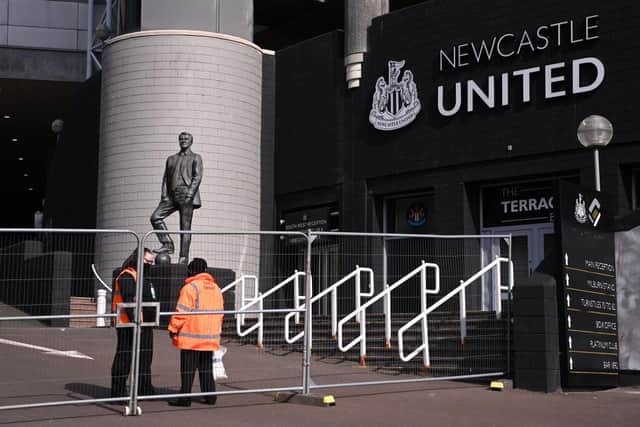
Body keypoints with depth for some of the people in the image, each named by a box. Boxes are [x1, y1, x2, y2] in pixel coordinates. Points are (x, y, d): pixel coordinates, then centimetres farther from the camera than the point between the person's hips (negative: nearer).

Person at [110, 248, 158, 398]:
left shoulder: (144, 277, 20)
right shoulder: (127, 276, -12)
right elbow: (128, 301, -22)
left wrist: (150, 321, 24)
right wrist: (134, 321, -28)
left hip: (144, 325, 10)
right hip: (129, 325, -10)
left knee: (145, 357, 15)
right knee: (124, 356, -5)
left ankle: (144, 389, 24)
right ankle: (118, 391, 0)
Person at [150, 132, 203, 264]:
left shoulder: (196, 158, 8)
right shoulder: (171, 159, 24)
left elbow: (197, 177, -4)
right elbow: (165, 178, 17)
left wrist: (189, 195, -16)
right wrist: (164, 195, 2)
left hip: (186, 195, -5)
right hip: (172, 196, 5)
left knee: (185, 227, -8)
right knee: (155, 217, -14)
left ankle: (183, 258, -9)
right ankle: (167, 245, -6)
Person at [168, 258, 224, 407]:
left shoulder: (190, 288, -12)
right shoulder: (216, 288, 12)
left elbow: (182, 312, -15)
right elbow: (220, 313, 16)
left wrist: (173, 329, -4)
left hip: (191, 337, -6)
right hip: (210, 338, 7)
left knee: (188, 369, -1)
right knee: (206, 368, 14)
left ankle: (185, 397, 1)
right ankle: (209, 396, 14)